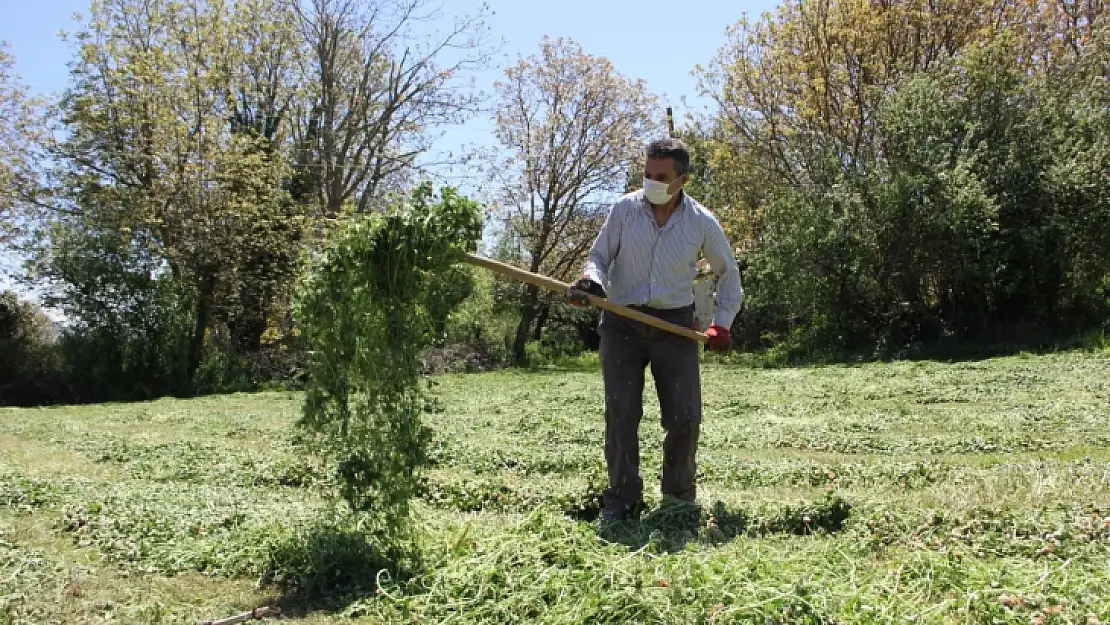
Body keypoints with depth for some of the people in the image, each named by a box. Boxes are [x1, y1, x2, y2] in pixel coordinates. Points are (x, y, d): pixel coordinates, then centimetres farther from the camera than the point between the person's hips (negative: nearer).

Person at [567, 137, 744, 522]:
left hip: (675, 326, 0)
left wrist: (721, 323, 5)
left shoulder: (703, 223, -3)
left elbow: (729, 275, 12)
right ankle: (623, 497, 7)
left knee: (684, 416, -4)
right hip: (622, 323, 0)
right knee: (621, 413, -6)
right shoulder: (624, 209, -5)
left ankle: (679, 496, 16)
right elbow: (599, 256, 4)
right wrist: (590, 281, -19)